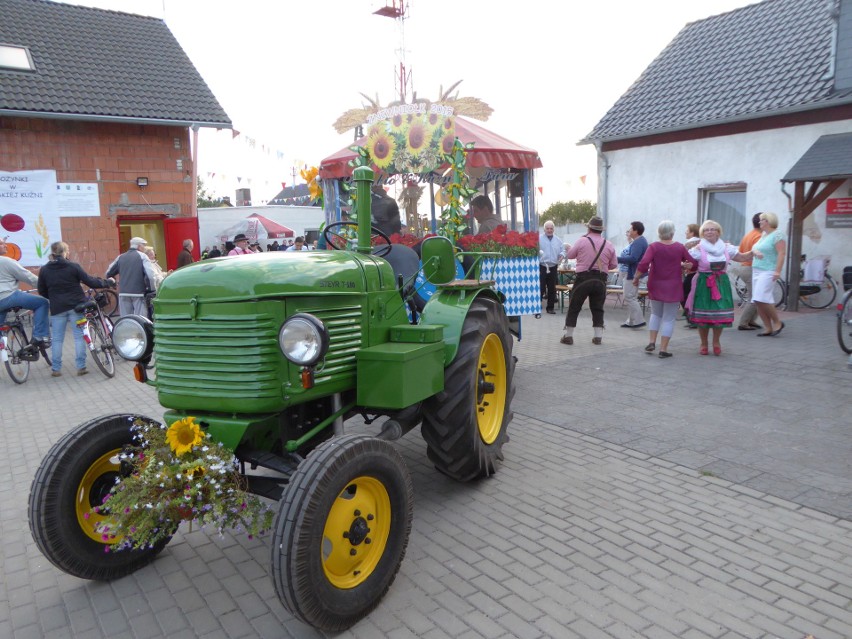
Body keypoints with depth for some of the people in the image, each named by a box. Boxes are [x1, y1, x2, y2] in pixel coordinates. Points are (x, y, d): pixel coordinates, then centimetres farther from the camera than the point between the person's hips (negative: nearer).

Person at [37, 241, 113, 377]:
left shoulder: (44, 270, 2)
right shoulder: (73, 266, -7)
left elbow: (42, 291, 8)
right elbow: (90, 282, -7)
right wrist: (108, 282, 5)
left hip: (57, 308, 2)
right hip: (76, 306, -2)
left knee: (57, 339, 8)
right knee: (79, 336, 4)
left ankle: (56, 369, 11)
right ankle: (81, 367, 4)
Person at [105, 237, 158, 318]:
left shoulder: (120, 257, 13)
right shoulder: (142, 256, -2)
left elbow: (108, 273, 17)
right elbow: (150, 274, -15)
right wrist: (151, 289, -5)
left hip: (123, 293, 5)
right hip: (138, 293, -4)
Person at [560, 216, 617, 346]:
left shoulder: (582, 241, -7)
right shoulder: (609, 245, 3)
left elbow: (570, 255, 5)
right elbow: (614, 264, 9)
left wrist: (569, 247, 23)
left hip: (583, 278, -3)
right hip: (601, 280, 3)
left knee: (573, 307, 7)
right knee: (597, 309, 13)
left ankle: (568, 336, 10)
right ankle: (598, 336, 11)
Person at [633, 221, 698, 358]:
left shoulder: (654, 247, -8)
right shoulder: (680, 247, -5)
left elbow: (643, 264, -19)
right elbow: (694, 264, -1)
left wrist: (636, 278, -8)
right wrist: (683, 265, 15)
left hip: (656, 286, 1)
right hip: (673, 288, -1)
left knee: (656, 314, 22)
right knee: (669, 319, 5)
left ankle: (651, 342, 14)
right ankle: (663, 349, 4)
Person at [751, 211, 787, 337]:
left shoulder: (777, 234, -7)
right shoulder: (763, 235, 18)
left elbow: (782, 253, -14)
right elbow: (753, 249, 18)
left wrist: (778, 271, -22)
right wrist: (755, 252, -7)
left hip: (768, 271, -9)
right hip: (756, 270, 9)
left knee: (761, 299, -18)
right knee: (757, 301, 4)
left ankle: (777, 322, -2)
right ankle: (768, 329, 9)